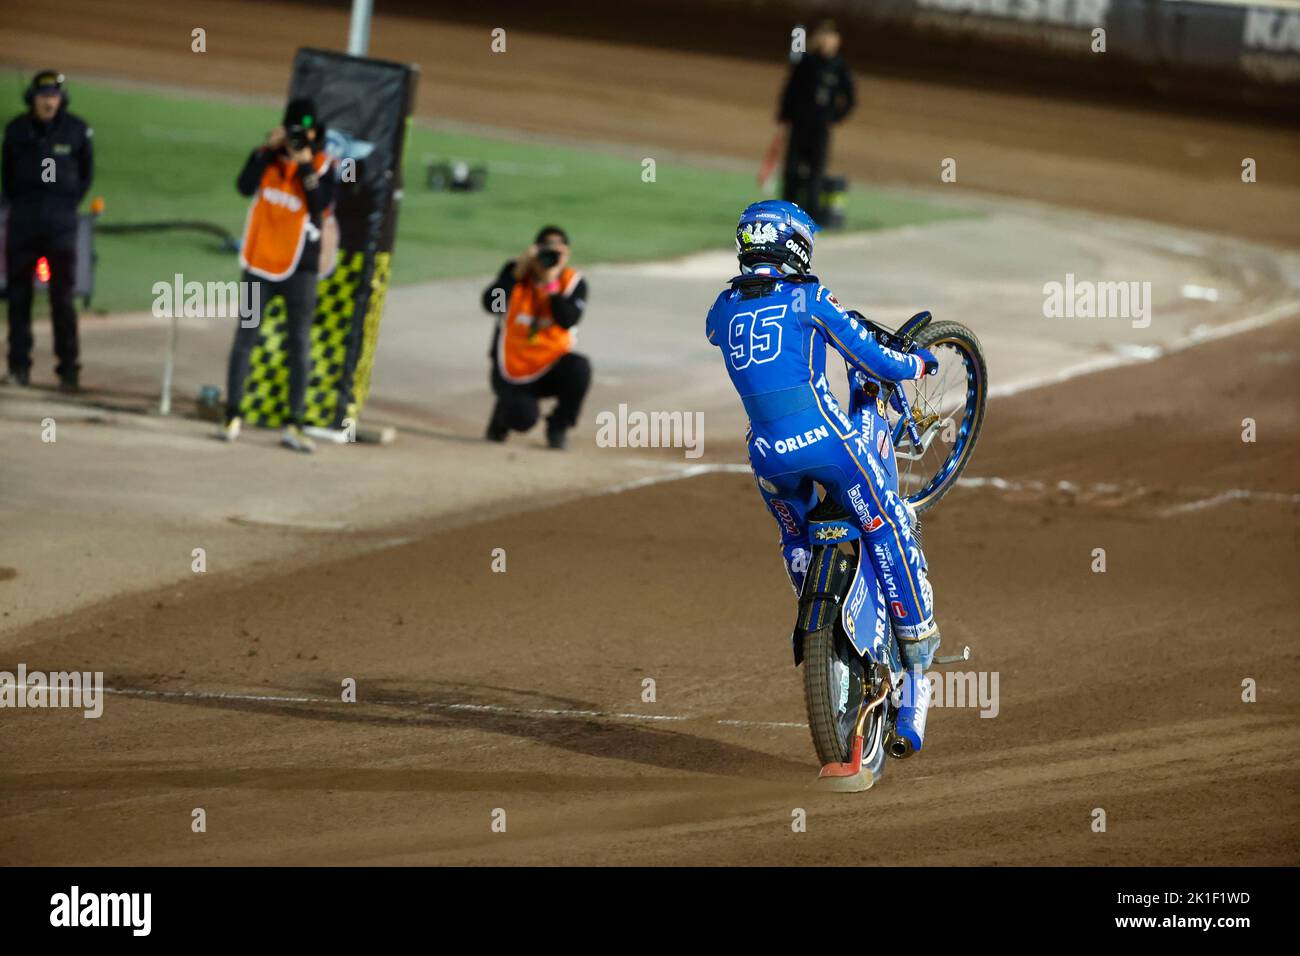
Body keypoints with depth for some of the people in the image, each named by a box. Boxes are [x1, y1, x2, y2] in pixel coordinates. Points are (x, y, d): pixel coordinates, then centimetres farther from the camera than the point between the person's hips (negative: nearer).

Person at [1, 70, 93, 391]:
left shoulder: (77, 130, -1)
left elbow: (86, 172, 9)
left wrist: (69, 203, 2)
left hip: (60, 222, -2)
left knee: (63, 298, -2)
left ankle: (69, 368, 1)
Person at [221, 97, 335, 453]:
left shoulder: (323, 166, -2)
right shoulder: (269, 157, 3)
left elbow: (322, 206, -16)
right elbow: (245, 186, -13)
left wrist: (306, 168, -23)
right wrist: (266, 150, -19)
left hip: (299, 267, -2)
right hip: (260, 263, 2)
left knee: (300, 345, -3)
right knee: (245, 337, 4)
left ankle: (293, 424, -1)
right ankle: (232, 416, 11)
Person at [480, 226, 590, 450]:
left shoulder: (574, 282, -5)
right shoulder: (516, 271, -4)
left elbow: (567, 320, -22)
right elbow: (491, 305, -20)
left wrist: (551, 282, -25)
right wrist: (518, 272, -22)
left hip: (552, 367, 2)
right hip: (512, 368, -2)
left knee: (579, 368, -32)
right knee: (523, 417, -28)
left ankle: (558, 427, -4)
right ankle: (503, 413, 15)